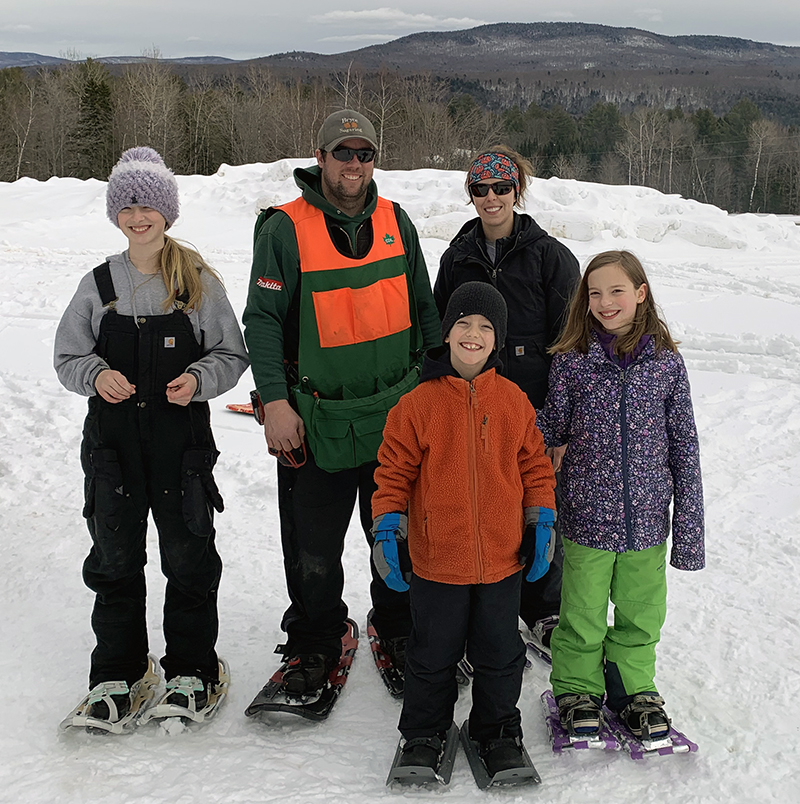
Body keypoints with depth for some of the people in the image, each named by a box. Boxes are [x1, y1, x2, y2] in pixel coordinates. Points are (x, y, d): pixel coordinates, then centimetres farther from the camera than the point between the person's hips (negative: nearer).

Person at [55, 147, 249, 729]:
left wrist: (198, 379, -17)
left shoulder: (199, 281, -2)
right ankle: (117, 672, 25)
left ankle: (192, 669, 23)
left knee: (189, 557, 6)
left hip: (182, 439, -2)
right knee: (115, 558, 9)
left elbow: (232, 355, 1)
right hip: (113, 440, 2)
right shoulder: (99, 284, 4)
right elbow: (68, 357, 9)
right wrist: (96, 375, -12)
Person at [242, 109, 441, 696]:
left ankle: (400, 628, 35)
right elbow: (263, 320, -7)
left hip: (397, 411, 4)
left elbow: (423, 309, 15)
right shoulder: (285, 229, -6)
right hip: (318, 419, -3)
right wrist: (275, 400, -14)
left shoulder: (396, 222, 7)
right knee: (314, 549, 6)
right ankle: (316, 642, 27)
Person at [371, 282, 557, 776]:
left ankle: (499, 731, 36)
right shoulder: (419, 403, -7)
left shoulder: (513, 401, -1)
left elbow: (535, 466, 8)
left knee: (500, 653, 16)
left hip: (502, 559, 2)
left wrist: (541, 523, 5)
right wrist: (387, 530, -6)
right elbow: (395, 470, -3)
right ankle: (425, 732, 33)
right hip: (436, 559, -2)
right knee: (433, 653, 13)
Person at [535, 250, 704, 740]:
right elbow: (551, 430, 5)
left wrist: (690, 527, -1)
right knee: (583, 617, 11)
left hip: (647, 519, 1)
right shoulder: (571, 362, -4)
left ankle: (633, 686, 38)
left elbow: (685, 447, 0)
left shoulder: (666, 362, -3)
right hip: (587, 518, -1)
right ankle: (577, 689, 33)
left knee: (641, 616, 16)